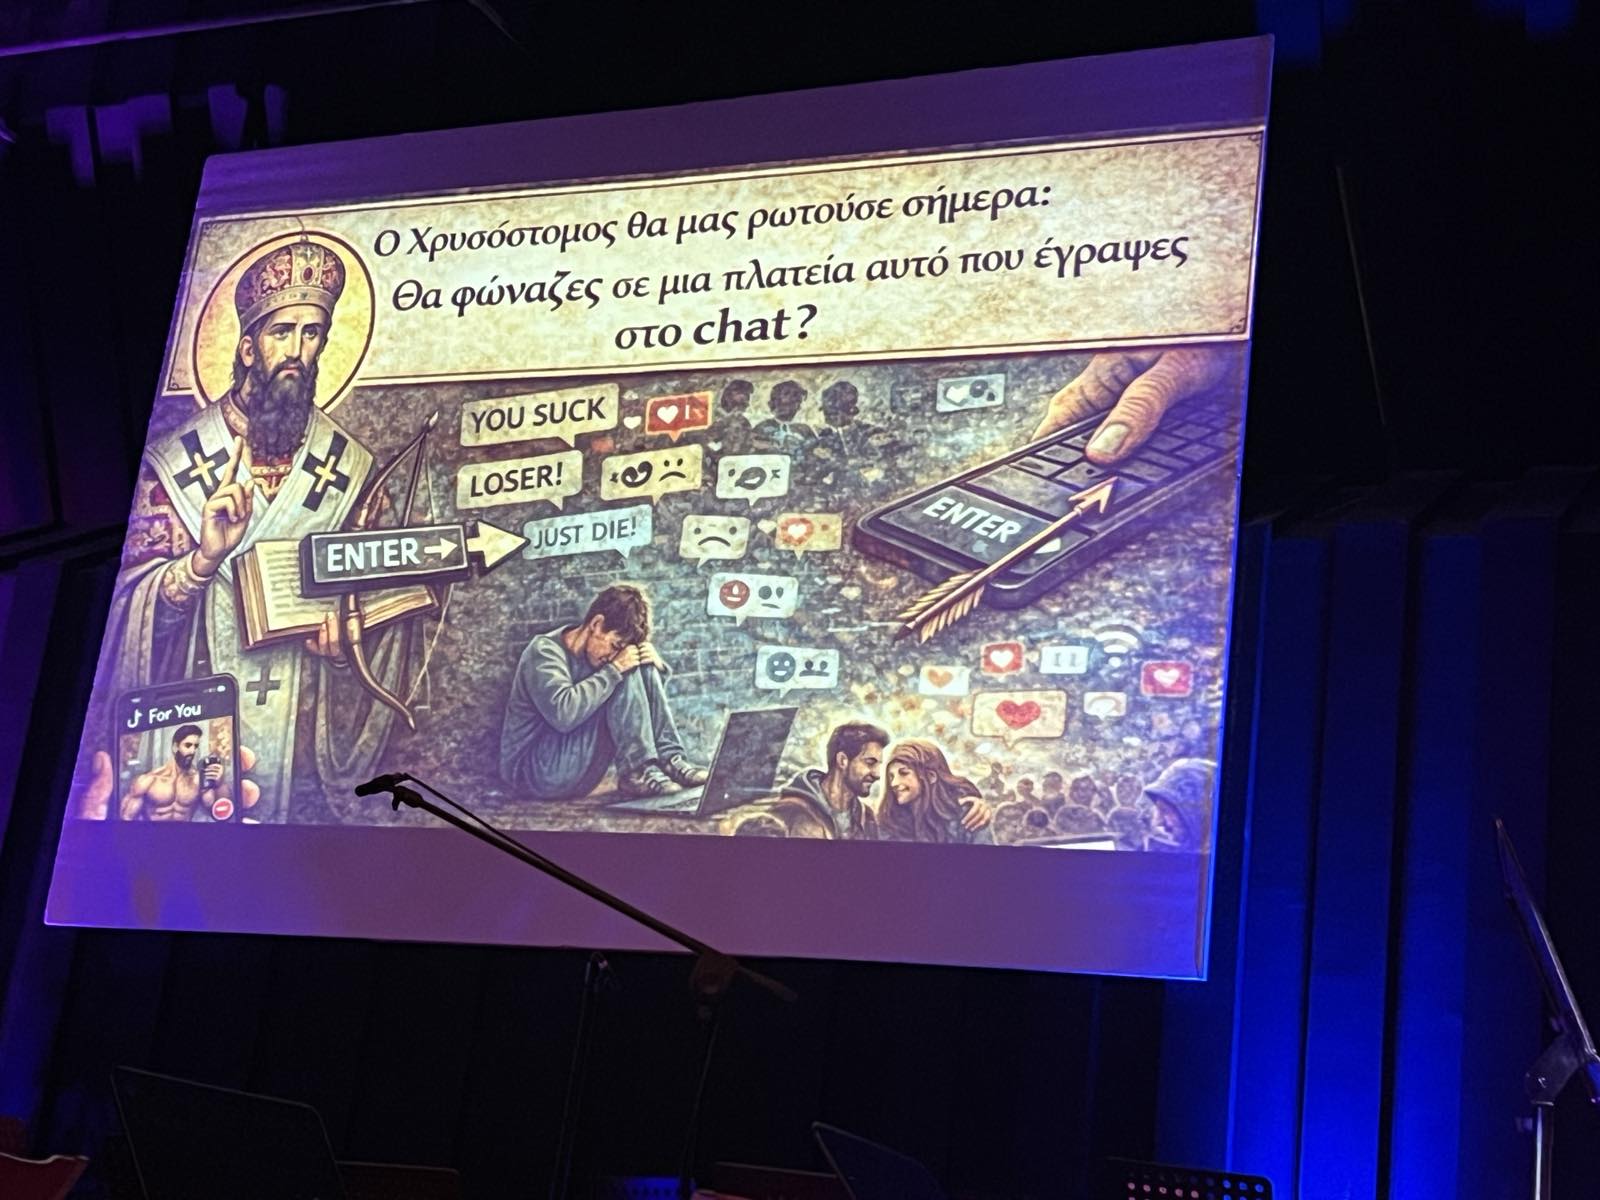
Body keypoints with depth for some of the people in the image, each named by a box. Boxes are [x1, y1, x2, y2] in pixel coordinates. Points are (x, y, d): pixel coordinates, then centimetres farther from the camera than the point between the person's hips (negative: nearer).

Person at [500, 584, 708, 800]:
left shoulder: (595, 654, 7)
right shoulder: (545, 651, -16)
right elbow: (563, 714, -34)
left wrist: (657, 667, -7)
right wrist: (615, 669, -27)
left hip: (580, 773, 8)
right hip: (537, 772, -8)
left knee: (643, 671, -2)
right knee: (622, 682, -21)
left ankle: (669, 760, -11)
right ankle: (638, 772, -24)